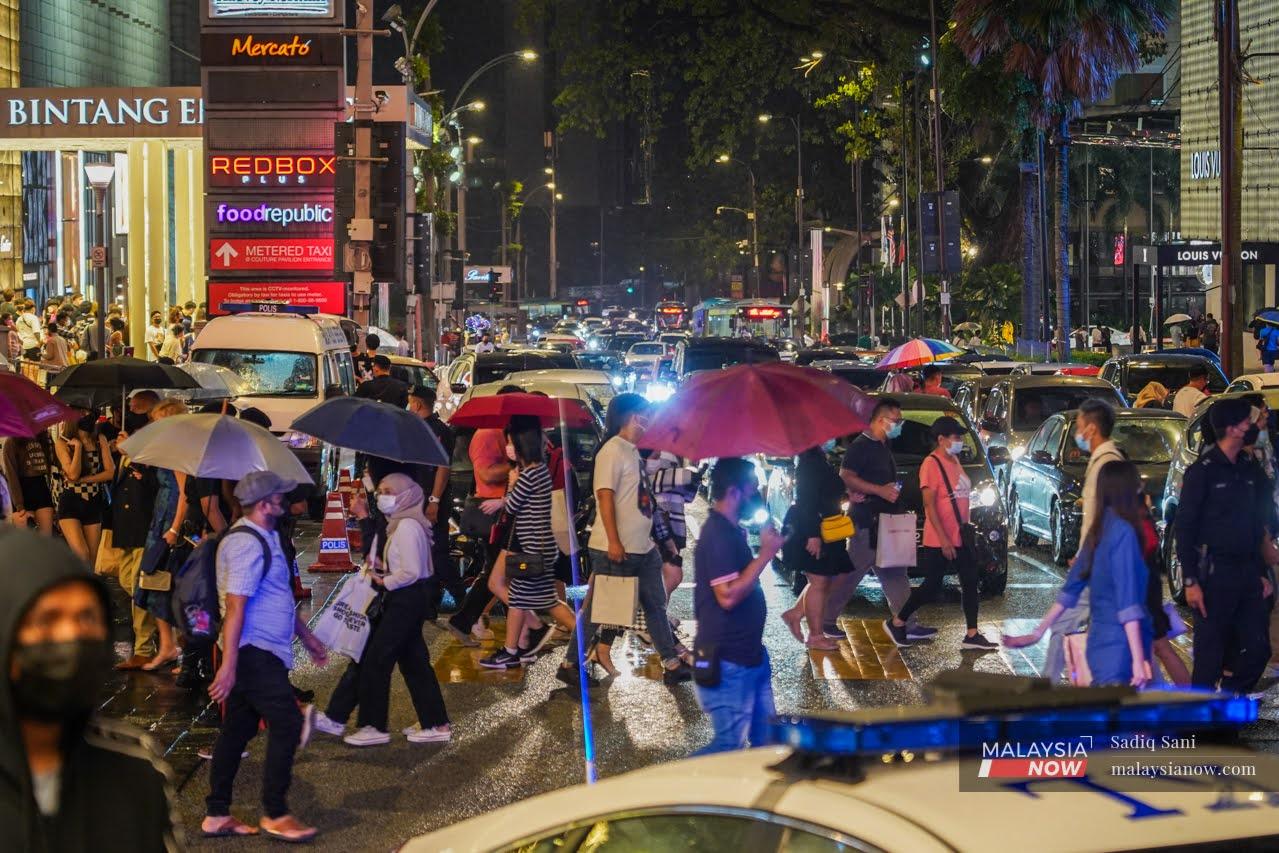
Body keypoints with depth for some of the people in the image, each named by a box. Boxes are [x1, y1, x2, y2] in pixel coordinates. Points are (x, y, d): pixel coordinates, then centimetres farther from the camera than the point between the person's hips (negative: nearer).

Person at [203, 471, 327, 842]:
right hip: (256, 653, -10)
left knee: (237, 729, 11)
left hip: (261, 654, 10)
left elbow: (281, 596, 28)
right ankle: (275, 814, -1)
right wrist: (229, 665, -27)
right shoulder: (248, 544, -17)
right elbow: (235, 605, -23)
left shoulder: (266, 539, 17)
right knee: (286, 725, -8)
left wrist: (306, 636, 33)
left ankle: (217, 814, 15)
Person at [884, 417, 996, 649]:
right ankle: (896, 622, 15)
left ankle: (972, 635, 7)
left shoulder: (954, 460, 11)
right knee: (932, 587, -1)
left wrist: (965, 527, 17)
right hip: (939, 541, -8)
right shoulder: (931, 464, -16)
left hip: (961, 537, 9)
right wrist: (943, 538, -23)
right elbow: (929, 505, -20)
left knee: (970, 582, 4)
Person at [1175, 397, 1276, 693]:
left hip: (1249, 572, 6)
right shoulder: (1203, 471, -9)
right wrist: (1190, 581, -15)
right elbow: (1184, 527, -10)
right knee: (1210, 655, -2)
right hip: (1215, 575, -6)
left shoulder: (1251, 468, 10)